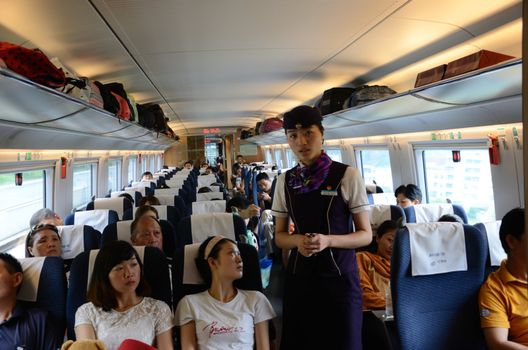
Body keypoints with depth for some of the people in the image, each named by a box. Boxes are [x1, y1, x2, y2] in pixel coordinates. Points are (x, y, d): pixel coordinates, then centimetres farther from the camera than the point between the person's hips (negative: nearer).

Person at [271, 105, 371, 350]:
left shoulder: (347, 176, -9)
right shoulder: (285, 181, 2)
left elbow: (365, 235, -4)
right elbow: (279, 236, 8)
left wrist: (328, 240, -21)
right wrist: (298, 240, -14)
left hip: (339, 275, -3)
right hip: (299, 276, 3)